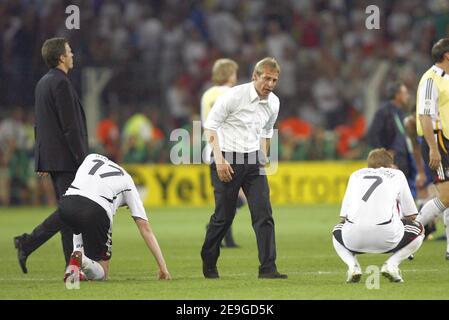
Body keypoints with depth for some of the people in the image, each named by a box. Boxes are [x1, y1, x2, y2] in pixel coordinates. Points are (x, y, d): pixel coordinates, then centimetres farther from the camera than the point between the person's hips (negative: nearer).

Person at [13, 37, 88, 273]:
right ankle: (27, 244, -12)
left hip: (49, 156, 10)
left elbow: (39, 123, 18)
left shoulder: (43, 83, 14)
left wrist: (41, 160, 20)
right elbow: (70, 126, -19)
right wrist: (82, 160, -17)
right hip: (66, 158, -10)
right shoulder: (61, 83, -15)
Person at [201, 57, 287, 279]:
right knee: (224, 215, 1)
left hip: (253, 161, 5)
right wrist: (219, 160, -18)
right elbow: (210, 126, -11)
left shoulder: (273, 103, 4)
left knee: (264, 214, -8)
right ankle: (208, 264, 22)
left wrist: (263, 158, 12)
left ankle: (267, 268, -9)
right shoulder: (234, 95, -15)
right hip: (227, 159, -5)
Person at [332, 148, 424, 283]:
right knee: (418, 229, 26)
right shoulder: (397, 175, 23)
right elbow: (410, 215, 24)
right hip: (386, 236, -2)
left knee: (337, 232, 37)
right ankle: (392, 264, 4)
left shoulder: (355, 175, 30)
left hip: (354, 237, 2)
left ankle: (352, 265, 8)